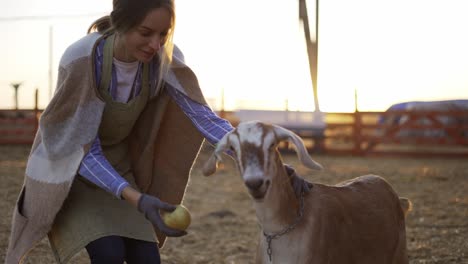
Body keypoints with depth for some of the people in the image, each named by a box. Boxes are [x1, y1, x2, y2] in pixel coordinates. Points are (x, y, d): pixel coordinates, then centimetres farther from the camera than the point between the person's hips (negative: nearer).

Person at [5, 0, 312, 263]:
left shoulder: (164, 58, -19)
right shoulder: (80, 60, -32)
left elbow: (203, 116, -19)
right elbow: (82, 148, -28)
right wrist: (136, 200, -41)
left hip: (117, 164, 5)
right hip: (65, 166, -4)